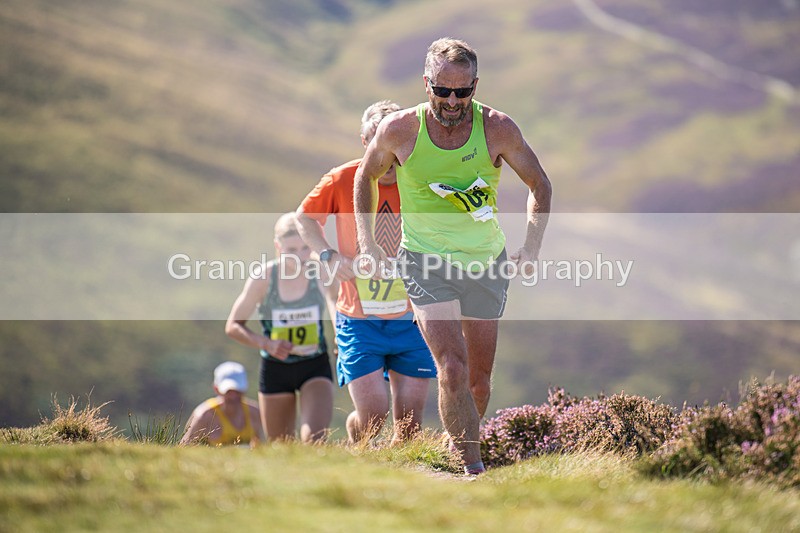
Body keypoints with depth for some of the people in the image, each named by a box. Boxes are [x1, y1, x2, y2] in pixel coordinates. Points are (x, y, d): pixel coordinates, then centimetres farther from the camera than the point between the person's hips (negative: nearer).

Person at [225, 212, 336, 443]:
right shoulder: (263, 278, -14)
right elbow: (233, 326, -7)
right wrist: (266, 343, -23)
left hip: (315, 366, -1)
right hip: (275, 369, 1)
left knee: (315, 438, -22)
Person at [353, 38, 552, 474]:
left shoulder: (497, 129, -12)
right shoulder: (399, 130, -13)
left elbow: (539, 185, 4)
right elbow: (366, 176, 8)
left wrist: (532, 247, -6)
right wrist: (367, 242, 0)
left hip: (486, 261, 2)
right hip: (426, 261, -2)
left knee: (478, 380, 10)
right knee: (453, 369, -19)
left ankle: (462, 446, 35)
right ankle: (473, 470, -14)